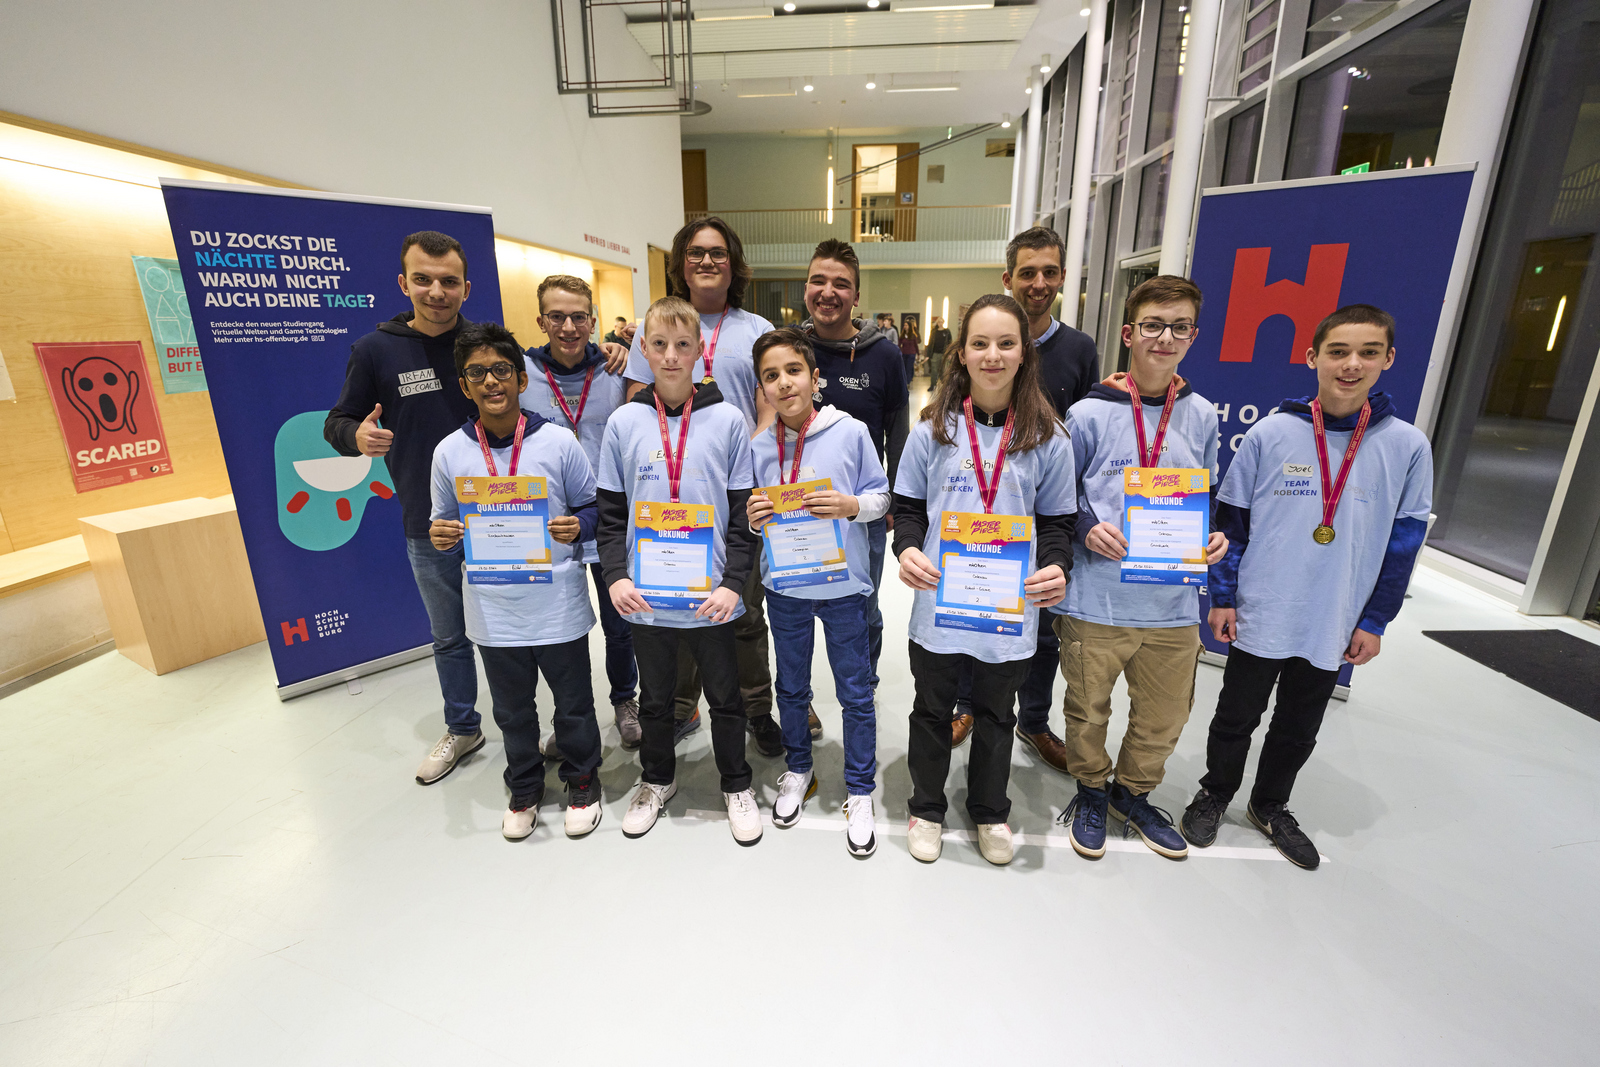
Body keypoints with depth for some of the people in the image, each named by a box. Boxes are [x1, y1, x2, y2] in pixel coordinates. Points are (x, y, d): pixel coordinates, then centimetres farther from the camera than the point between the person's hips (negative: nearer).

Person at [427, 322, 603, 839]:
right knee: (512, 709, 20)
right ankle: (524, 788, 45)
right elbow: (446, 524, 10)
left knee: (574, 704, 15)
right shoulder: (449, 452, -1)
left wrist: (576, 527, -20)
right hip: (493, 610, 2)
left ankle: (582, 781, 40)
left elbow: (592, 507, 0)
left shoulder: (558, 441, -8)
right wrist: (441, 537, -12)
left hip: (558, 606, -2)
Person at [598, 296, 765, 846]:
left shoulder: (728, 421, -4)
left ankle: (736, 785, 36)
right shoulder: (624, 423, 0)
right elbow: (610, 512, 4)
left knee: (725, 697, 14)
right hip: (646, 595, 2)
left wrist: (732, 583, -11)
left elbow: (743, 513, -3)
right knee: (654, 697, 19)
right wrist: (616, 575, -8)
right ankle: (657, 780, 43)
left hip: (710, 595, -1)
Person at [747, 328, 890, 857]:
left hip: (842, 584, -2)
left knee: (855, 693, 9)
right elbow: (757, 519, 10)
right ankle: (798, 770, 42)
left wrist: (850, 505, -21)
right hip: (785, 586, 3)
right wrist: (753, 519, -12)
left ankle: (860, 791, 29)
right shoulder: (759, 448, 0)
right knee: (791, 688, 19)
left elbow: (881, 496, -2)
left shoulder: (851, 432, -9)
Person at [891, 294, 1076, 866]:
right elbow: (907, 505, 2)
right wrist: (907, 548, -18)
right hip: (938, 599, 0)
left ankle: (990, 813, 44)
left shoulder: (1048, 438, -2)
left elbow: (1057, 520, 3)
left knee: (995, 715, 20)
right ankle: (926, 809, 40)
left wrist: (1057, 566, -17)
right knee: (932, 710, 17)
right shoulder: (934, 428, -2)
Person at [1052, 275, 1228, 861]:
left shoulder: (1201, 416, 6)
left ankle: (1133, 793, 44)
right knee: (1089, 709, 13)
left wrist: (1213, 538, -3)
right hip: (1096, 600, -3)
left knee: (1165, 716, 18)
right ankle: (1091, 792, 40)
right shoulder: (1089, 414, -6)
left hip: (1174, 604, 4)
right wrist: (1086, 529, -19)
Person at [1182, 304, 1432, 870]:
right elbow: (1231, 519, -3)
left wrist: (1374, 621, 2)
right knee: (1237, 718, 13)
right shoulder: (1271, 432, -8)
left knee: (1298, 728, 18)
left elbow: (1403, 541, 3)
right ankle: (1214, 793, 35)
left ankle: (1271, 805, 41)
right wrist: (1221, 596, -4)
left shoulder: (1407, 446, -4)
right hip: (1259, 616, -2)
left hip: (1334, 627, 2)